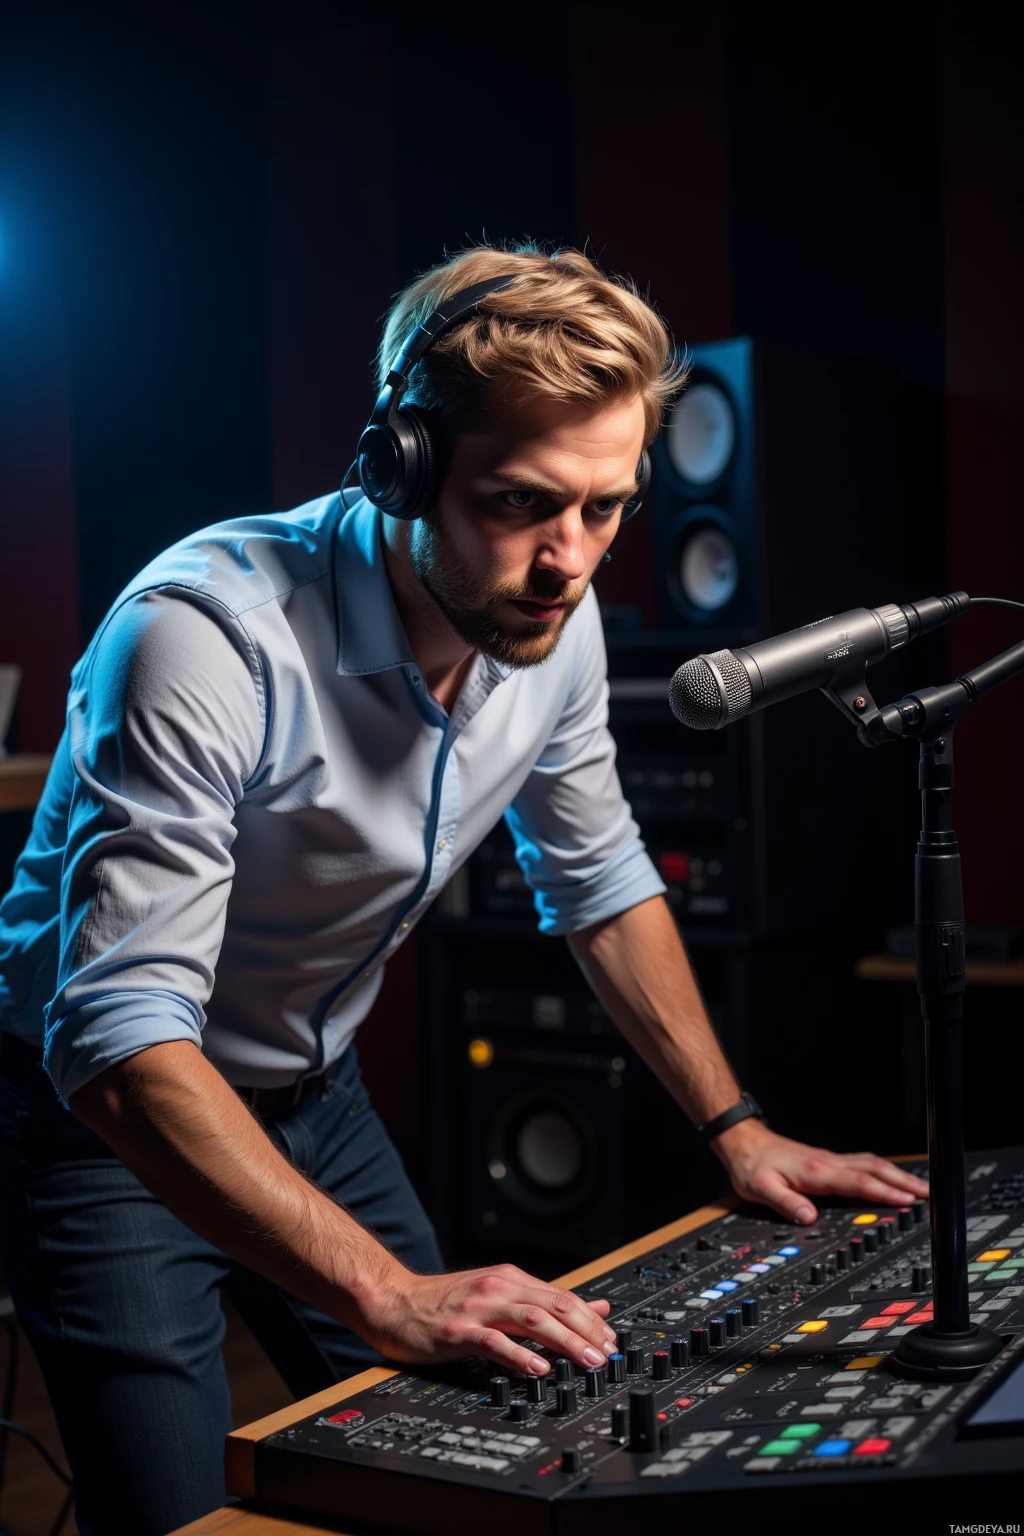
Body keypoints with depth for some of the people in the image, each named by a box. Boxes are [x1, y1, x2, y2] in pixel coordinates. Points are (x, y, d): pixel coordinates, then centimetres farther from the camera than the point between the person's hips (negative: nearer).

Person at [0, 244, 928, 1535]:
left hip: (313, 1100, 6)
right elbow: (124, 1045, -38)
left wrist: (737, 1131, 1)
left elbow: (601, 886, 5)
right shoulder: (204, 637, -34)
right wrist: (387, 1294, -44)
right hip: (108, 1114, -6)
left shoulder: (553, 624, -12)